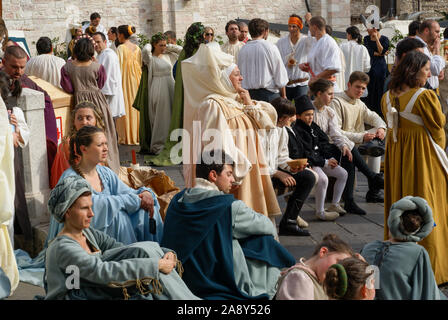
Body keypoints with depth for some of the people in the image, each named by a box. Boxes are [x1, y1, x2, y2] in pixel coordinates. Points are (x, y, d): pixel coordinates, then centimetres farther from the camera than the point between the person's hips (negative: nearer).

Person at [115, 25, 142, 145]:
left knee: (125, 107, 0)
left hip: (125, 80, -5)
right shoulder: (137, 48, 6)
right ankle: (137, 135, 16)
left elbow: (119, 66, -13)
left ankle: (126, 137, 2)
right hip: (136, 78, 5)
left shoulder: (120, 48, -11)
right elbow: (140, 65, 10)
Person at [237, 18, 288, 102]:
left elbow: (240, 74, 11)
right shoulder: (271, 48, -6)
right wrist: (283, 96, 8)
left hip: (248, 93, 4)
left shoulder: (243, 50, 5)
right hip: (269, 93, -4)